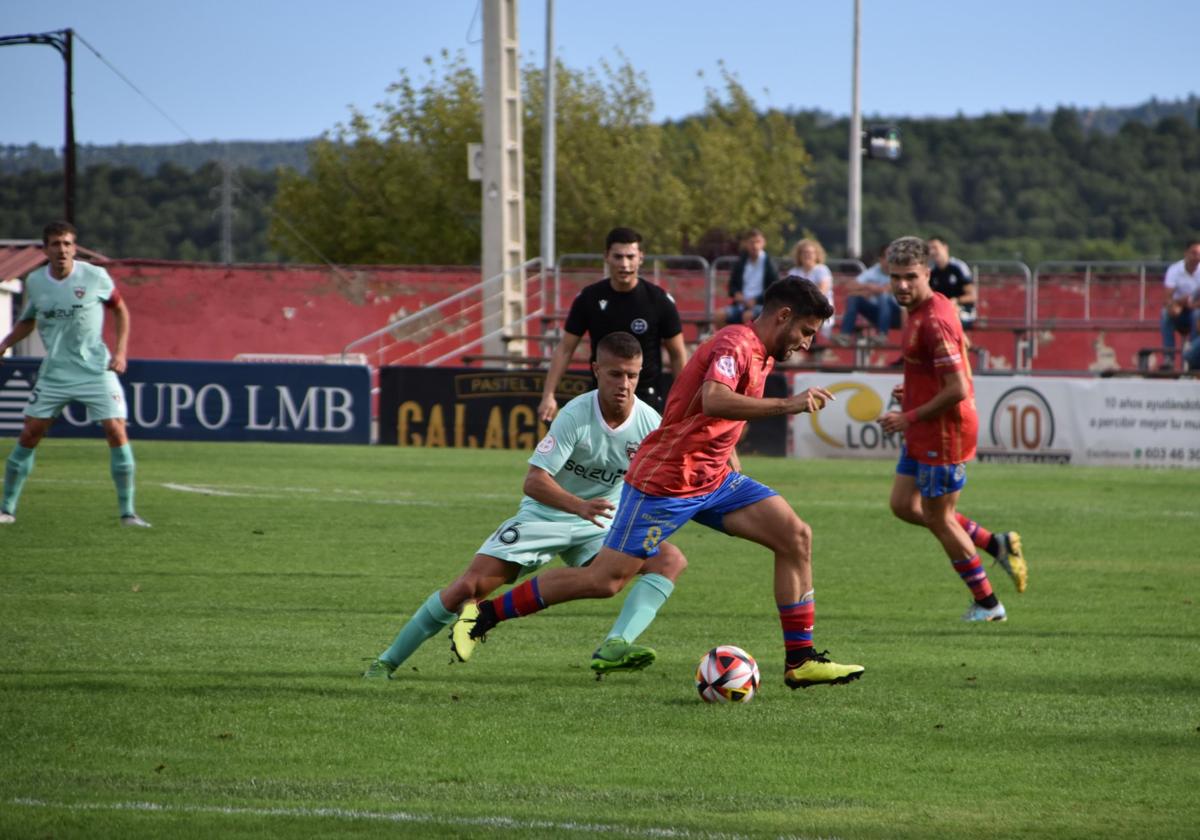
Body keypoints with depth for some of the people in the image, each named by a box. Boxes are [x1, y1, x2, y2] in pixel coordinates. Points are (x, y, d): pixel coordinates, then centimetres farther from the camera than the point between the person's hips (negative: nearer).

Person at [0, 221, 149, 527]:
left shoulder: (95, 277, -7)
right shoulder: (35, 282, 0)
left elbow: (120, 309, 7)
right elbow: (28, 320, 17)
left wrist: (120, 351, -3)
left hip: (96, 369, -2)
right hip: (54, 372, 2)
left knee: (116, 432, -11)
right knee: (29, 436, -1)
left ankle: (127, 512, -1)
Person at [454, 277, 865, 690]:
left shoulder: (761, 355, 13)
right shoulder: (736, 343, -17)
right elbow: (713, 401, -38)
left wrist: (737, 478, 23)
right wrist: (786, 405, -36)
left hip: (714, 477, 9)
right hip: (665, 481, -9)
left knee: (797, 537, -4)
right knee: (604, 579, -8)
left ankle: (800, 661, -1)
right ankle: (484, 613, 5)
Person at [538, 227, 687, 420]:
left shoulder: (659, 300, -5)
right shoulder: (589, 298, -1)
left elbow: (678, 355, 2)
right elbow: (565, 349, 4)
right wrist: (548, 394, -5)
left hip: (647, 398, -2)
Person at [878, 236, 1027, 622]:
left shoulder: (934, 321, -24)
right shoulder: (921, 310, 8)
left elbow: (957, 389, -27)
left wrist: (910, 418, -19)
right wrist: (913, 393, 8)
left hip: (944, 432, -10)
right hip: (924, 434, 10)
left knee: (938, 518, 2)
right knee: (904, 505, 14)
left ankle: (986, 604, 15)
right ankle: (995, 543, 20)